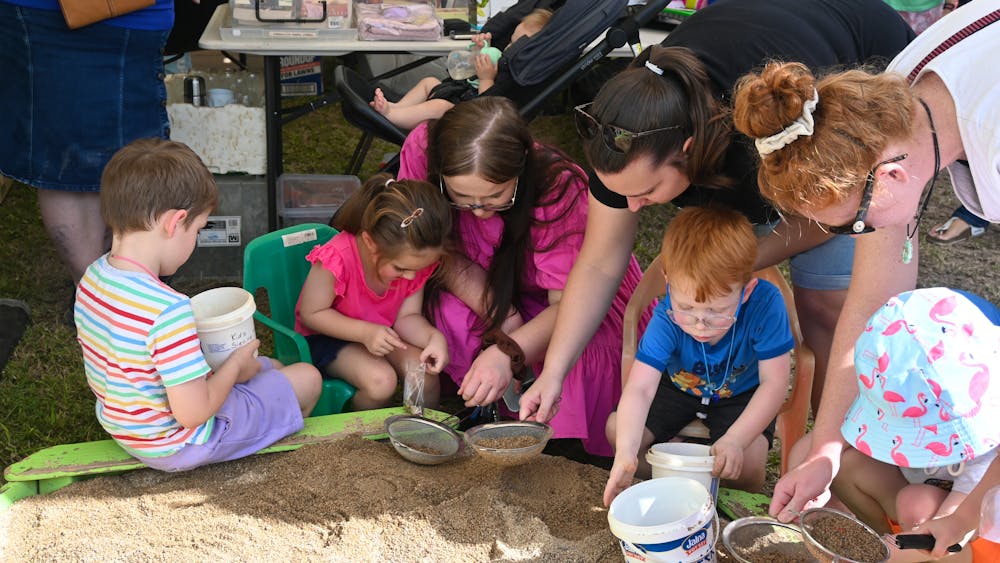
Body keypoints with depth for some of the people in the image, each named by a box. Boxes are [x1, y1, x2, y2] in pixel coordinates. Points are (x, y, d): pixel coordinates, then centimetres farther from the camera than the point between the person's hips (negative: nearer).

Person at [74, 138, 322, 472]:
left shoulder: (92, 278, -9)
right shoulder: (168, 310, -36)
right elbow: (193, 413, -32)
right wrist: (234, 365, -14)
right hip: (174, 449, -8)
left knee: (271, 367, 23)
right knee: (307, 379, 9)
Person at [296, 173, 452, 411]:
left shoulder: (416, 259, -15)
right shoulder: (336, 260, -33)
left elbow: (407, 316, -8)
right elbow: (311, 313, -22)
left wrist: (434, 336, -29)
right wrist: (365, 332, -32)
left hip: (382, 334, 5)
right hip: (327, 337, -5)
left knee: (425, 373, -19)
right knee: (380, 380, -29)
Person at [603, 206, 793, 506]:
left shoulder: (765, 304, -36)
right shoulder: (667, 319, -33)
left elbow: (774, 383, -30)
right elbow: (639, 388, -39)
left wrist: (734, 440, -42)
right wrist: (625, 454, -54)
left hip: (741, 396, -2)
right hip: (680, 390, 2)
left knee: (748, 462, -28)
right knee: (617, 429, -12)